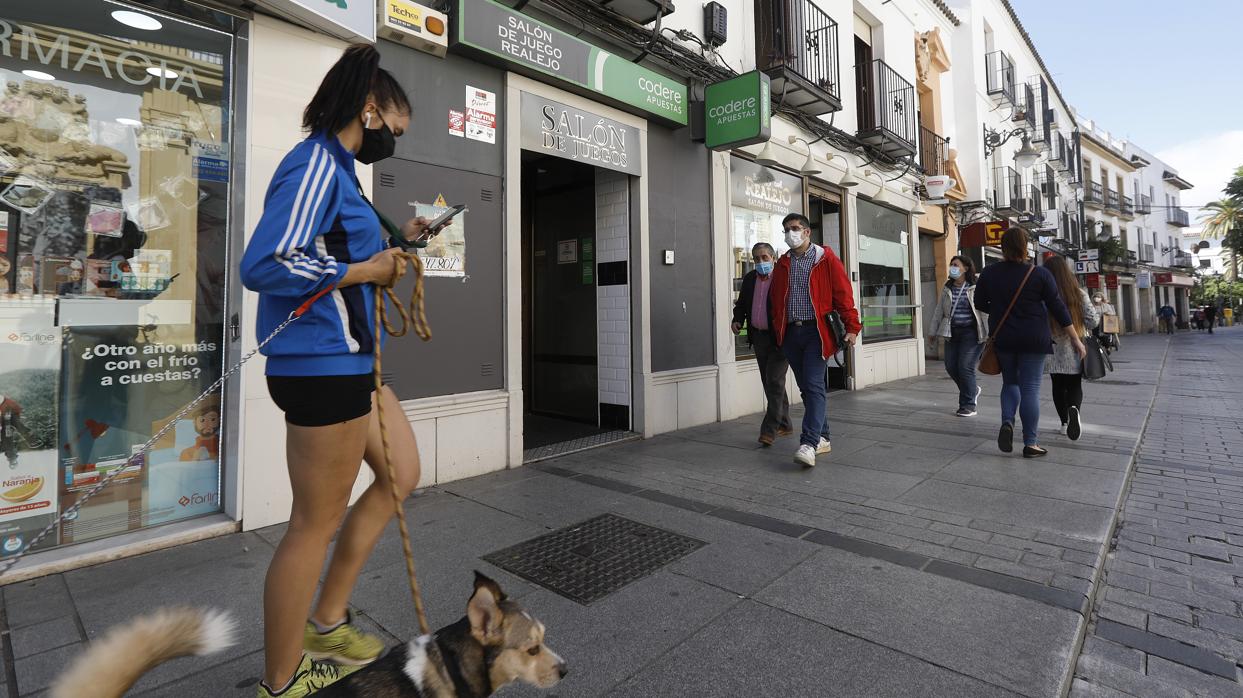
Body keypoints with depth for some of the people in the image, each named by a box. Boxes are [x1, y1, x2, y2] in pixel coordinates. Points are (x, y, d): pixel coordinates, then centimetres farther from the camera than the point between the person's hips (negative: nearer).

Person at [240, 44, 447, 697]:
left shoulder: (336, 168, 17)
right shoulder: (315, 164, -13)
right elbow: (262, 265, -24)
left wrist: (393, 241, 13)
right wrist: (364, 270, -15)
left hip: (347, 361, 10)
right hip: (323, 365, -10)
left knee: (402, 474, 17)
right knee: (317, 523, 3)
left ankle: (327, 621, 30)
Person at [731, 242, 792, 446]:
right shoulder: (749, 278, 11)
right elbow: (742, 303, 18)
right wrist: (737, 319, -1)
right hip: (759, 337, 7)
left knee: (774, 381, -10)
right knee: (769, 383, 13)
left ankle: (769, 429, -5)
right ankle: (784, 425, 26)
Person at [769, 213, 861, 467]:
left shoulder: (826, 259, 0)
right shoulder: (782, 264, 14)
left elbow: (843, 294, -4)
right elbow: (774, 299, 16)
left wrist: (851, 327, -10)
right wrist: (777, 330, 9)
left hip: (816, 331, -5)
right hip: (791, 333, 5)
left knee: (814, 386, -12)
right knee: (806, 388, 10)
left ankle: (809, 443, -14)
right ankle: (823, 438, 21)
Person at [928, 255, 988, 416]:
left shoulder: (976, 287, -4)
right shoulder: (947, 288, 11)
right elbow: (938, 311, 16)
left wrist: (990, 333, -11)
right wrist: (934, 332, 18)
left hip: (971, 332, -5)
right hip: (952, 333, 5)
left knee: (965, 367, -9)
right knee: (951, 366, 3)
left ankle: (968, 405, 4)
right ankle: (972, 390, 31)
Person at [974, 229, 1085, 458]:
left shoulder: (988, 274, -2)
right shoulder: (1040, 274, -6)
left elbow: (980, 304, 5)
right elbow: (1057, 307, -4)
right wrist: (1075, 338, 1)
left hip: (1002, 338, 2)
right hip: (1034, 339, -2)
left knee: (1010, 382, 19)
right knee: (1030, 388, 2)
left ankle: (1007, 422, -5)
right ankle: (1030, 443, 5)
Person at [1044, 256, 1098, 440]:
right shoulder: (1079, 294, -4)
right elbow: (1093, 321, -4)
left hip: (1054, 351, -1)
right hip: (1076, 351, 1)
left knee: (1058, 387, 13)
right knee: (1075, 386, 11)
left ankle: (1065, 423, 16)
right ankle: (1074, 409, -18)